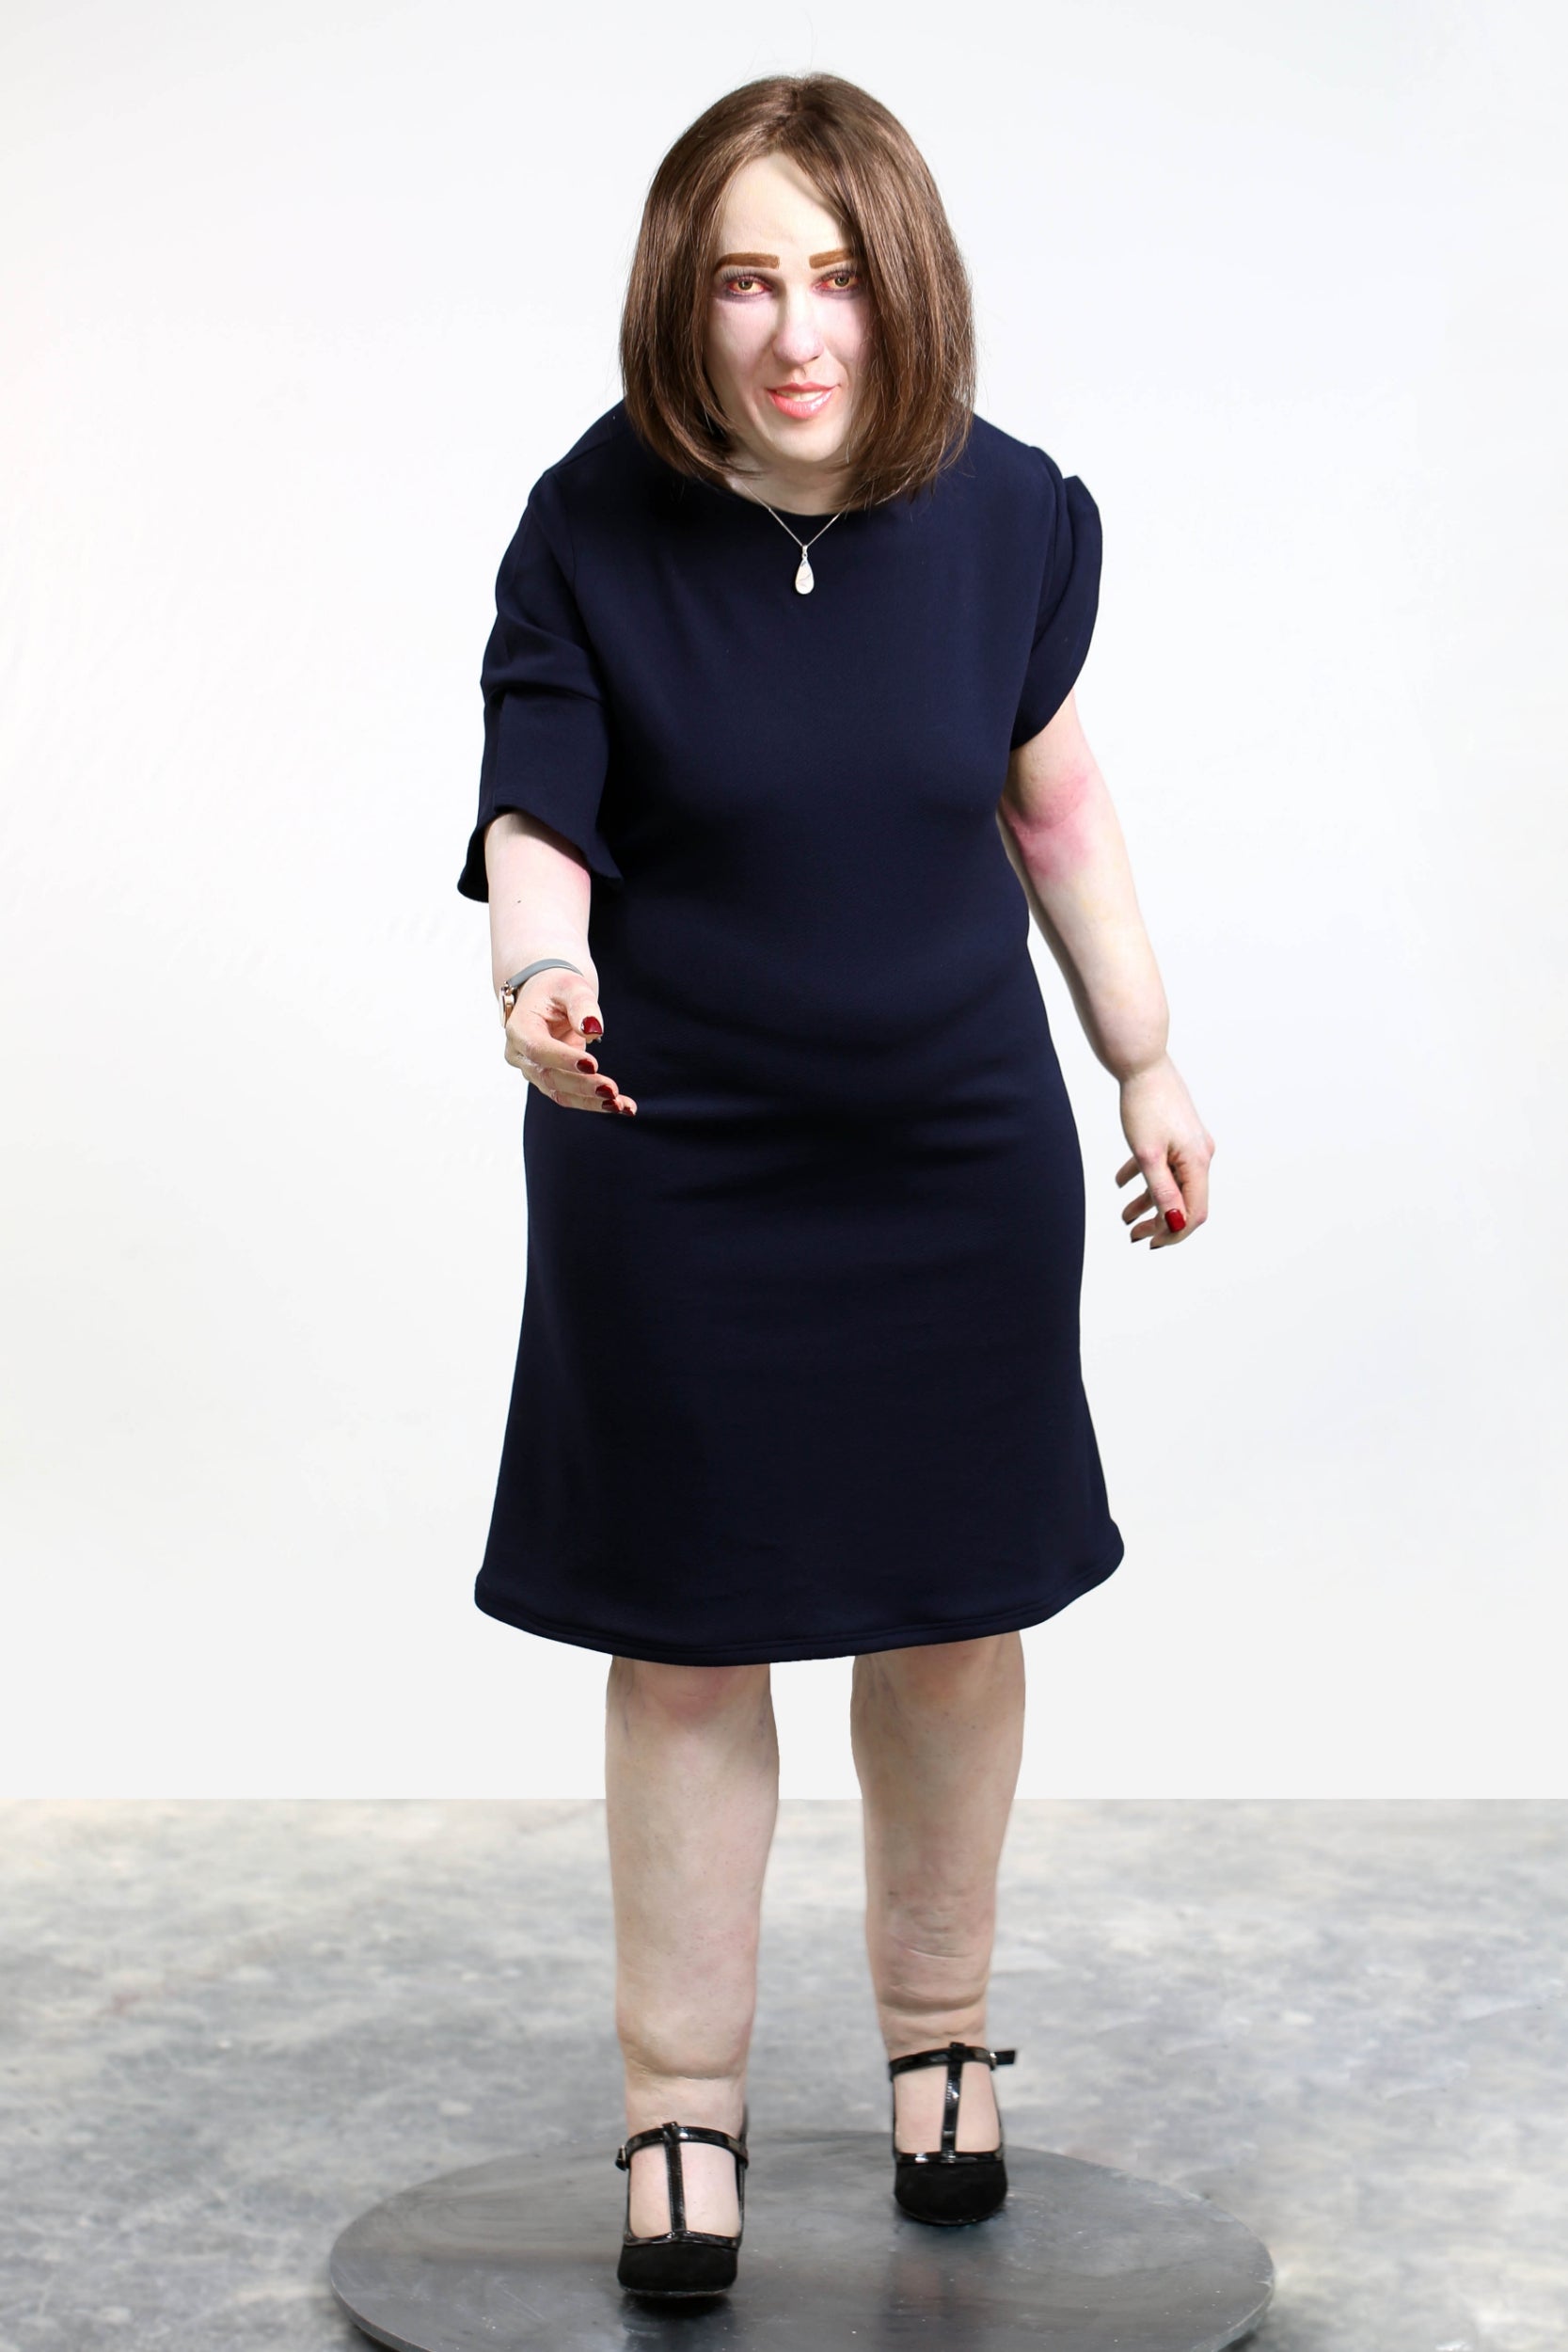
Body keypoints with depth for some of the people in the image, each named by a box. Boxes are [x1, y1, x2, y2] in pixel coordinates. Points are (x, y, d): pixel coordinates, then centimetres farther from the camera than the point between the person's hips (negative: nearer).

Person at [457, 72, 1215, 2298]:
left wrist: (1150, 1064, 9)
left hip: (962, 1152, 2)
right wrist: (538, 978, -35)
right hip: (673, 1167, -2)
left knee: (956, 1610, 12)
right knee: (686, 1639, 5)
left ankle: (939, 2031, 35)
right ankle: (682, 2103, 22)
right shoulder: (595, 529, -14)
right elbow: (538, 825, -13)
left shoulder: (1010, 514, -7)